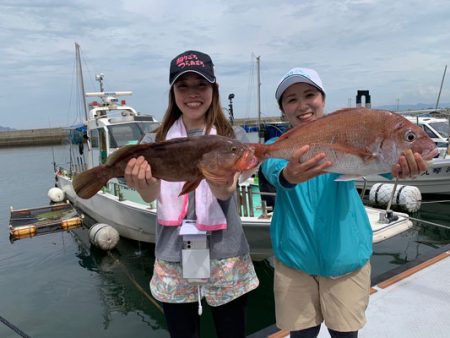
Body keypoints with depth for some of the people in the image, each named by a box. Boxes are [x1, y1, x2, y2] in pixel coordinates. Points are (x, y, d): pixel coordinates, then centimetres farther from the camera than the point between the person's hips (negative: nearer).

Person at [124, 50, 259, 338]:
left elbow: (226, 191, -20)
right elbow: (151, 195, -15)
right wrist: (144, 183, -39)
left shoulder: (232, 137, -4)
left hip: (225, 259, -1)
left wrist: (221, 185, -44)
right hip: (172, 261, 2)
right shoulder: (156, 140, 1)